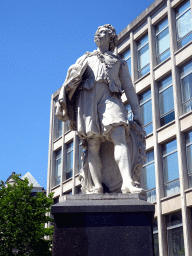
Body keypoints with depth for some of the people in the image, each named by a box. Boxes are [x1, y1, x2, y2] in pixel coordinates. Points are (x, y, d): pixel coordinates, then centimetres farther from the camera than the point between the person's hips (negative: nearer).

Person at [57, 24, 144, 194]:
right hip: (88, 98, 1)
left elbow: (129, 89, 24)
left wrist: (136, 113, 13)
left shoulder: (120, 63, 30)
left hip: (110, 99, -1)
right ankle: (97, 186, -18)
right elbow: (72, 77, 18)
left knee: (120, 138, -23)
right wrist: (63, 97, 0)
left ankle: (128, 182, -37)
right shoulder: (86, 58, 31)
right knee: (93, 145, -12)